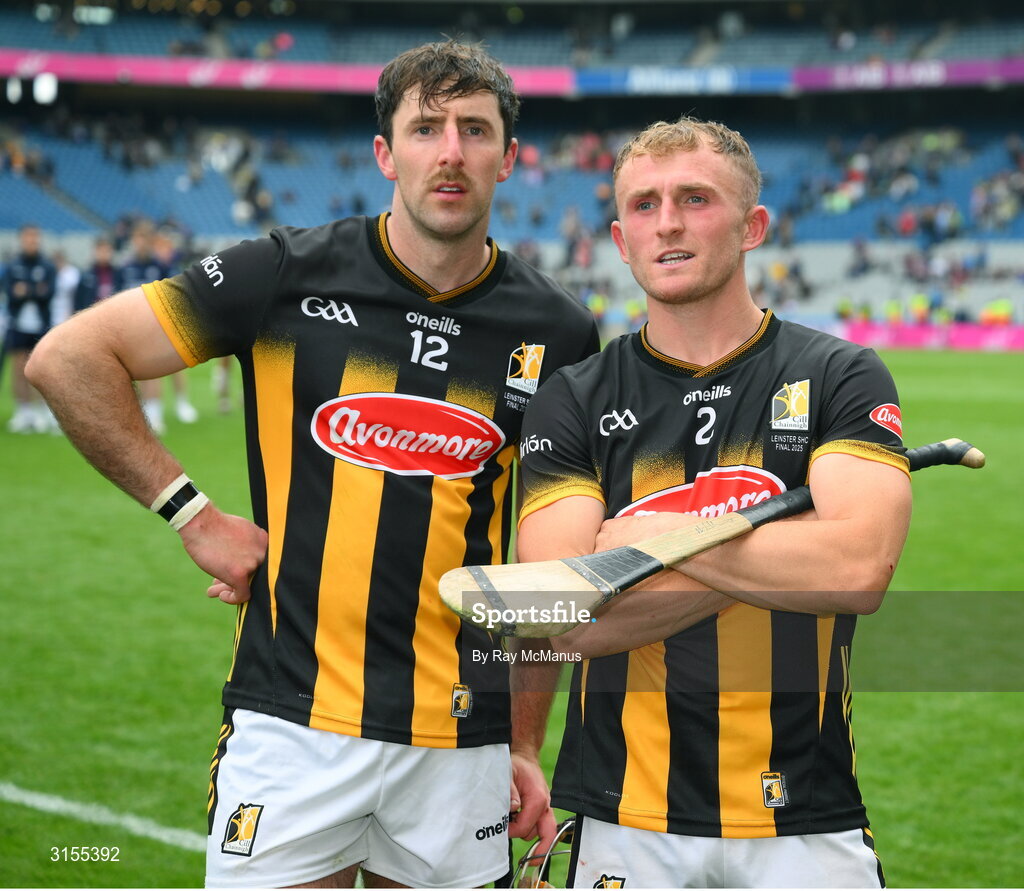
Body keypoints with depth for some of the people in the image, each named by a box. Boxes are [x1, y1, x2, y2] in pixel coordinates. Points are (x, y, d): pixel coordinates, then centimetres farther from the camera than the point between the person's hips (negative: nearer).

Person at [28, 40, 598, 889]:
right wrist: (191, 514, -4)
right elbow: (68, 358, -2)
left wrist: (524, 746, 8)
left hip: (460, 739, 2)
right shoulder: (291, 276, -5)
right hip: (293, 722, -2)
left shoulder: (557, 333, 3)